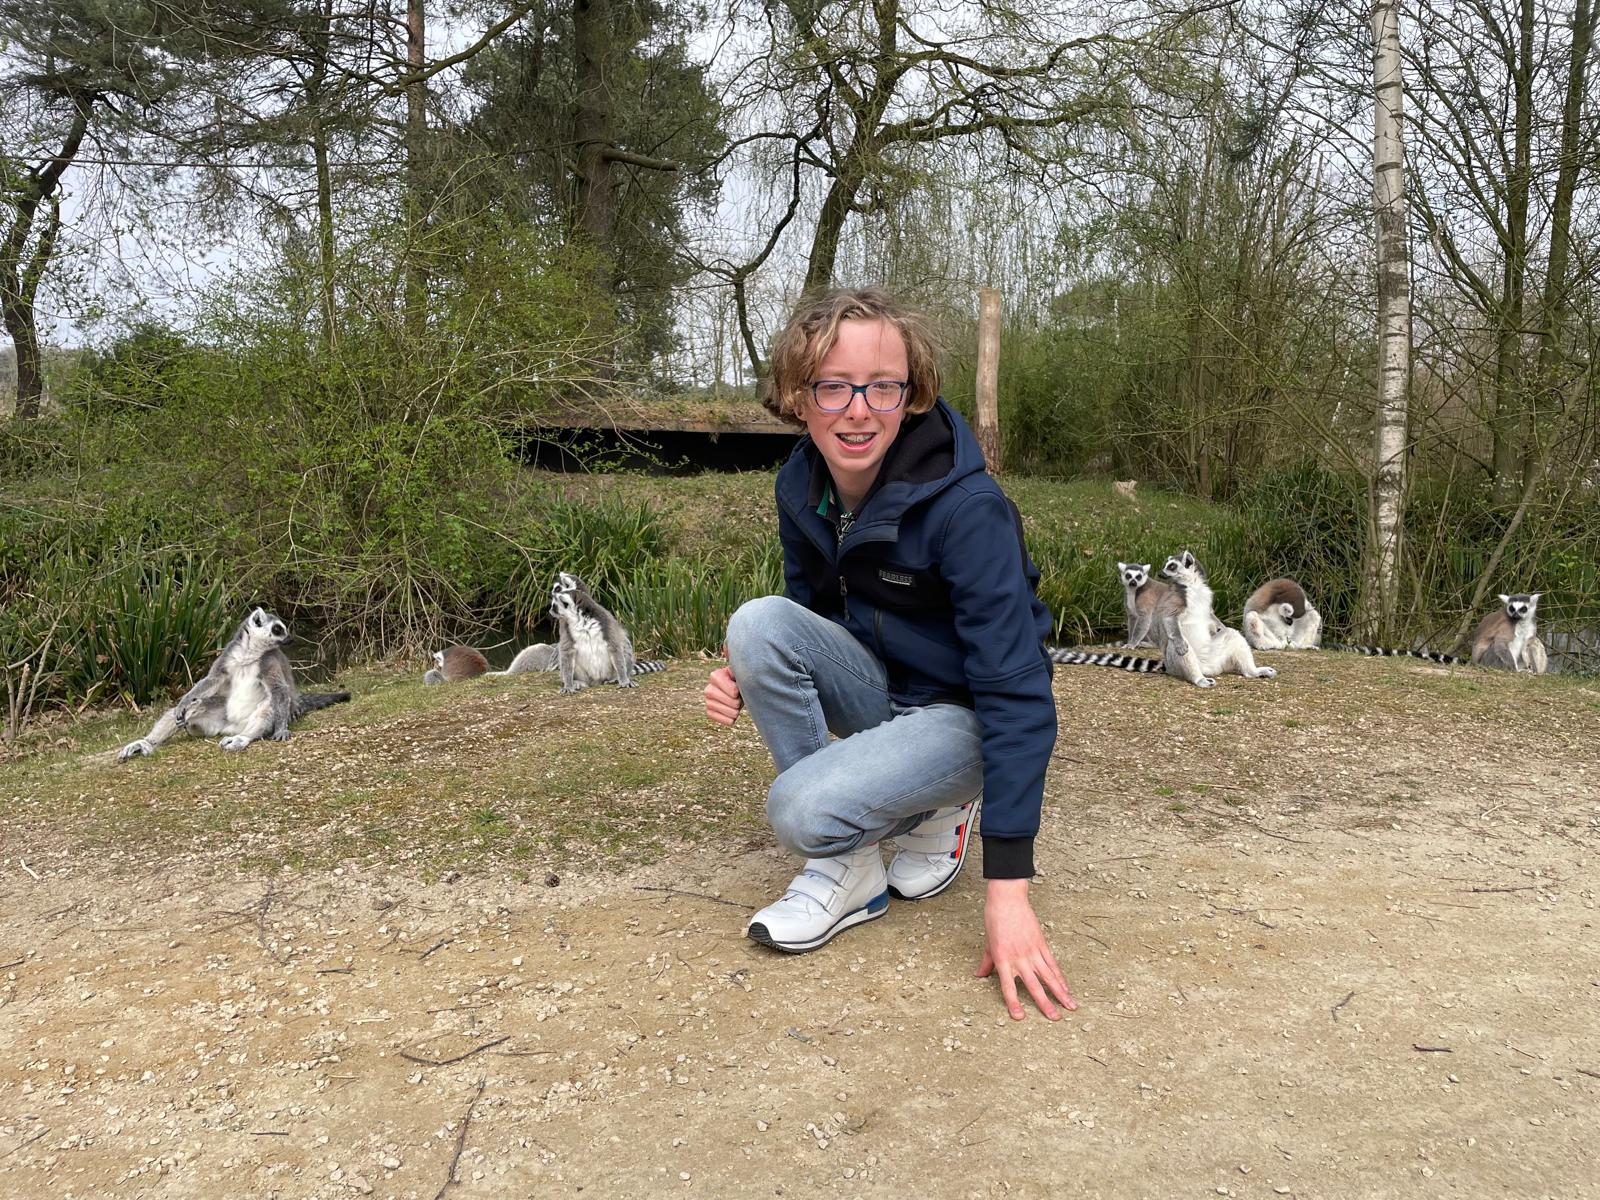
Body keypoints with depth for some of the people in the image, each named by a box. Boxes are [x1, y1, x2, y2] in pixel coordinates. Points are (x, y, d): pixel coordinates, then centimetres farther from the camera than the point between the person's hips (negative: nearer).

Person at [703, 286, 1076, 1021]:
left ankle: (941, 810, 4)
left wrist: (1007, 886, -30)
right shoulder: (799, 486, -7)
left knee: (802, 812, -30)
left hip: (962, 716, -6)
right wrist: (748, 680, -16)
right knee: (757, 621, -23)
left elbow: (1018, 695, -28)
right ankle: (849, 871, -10)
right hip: (877, 689, 7)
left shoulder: (967, 508, -27)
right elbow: (807, 621, 8)